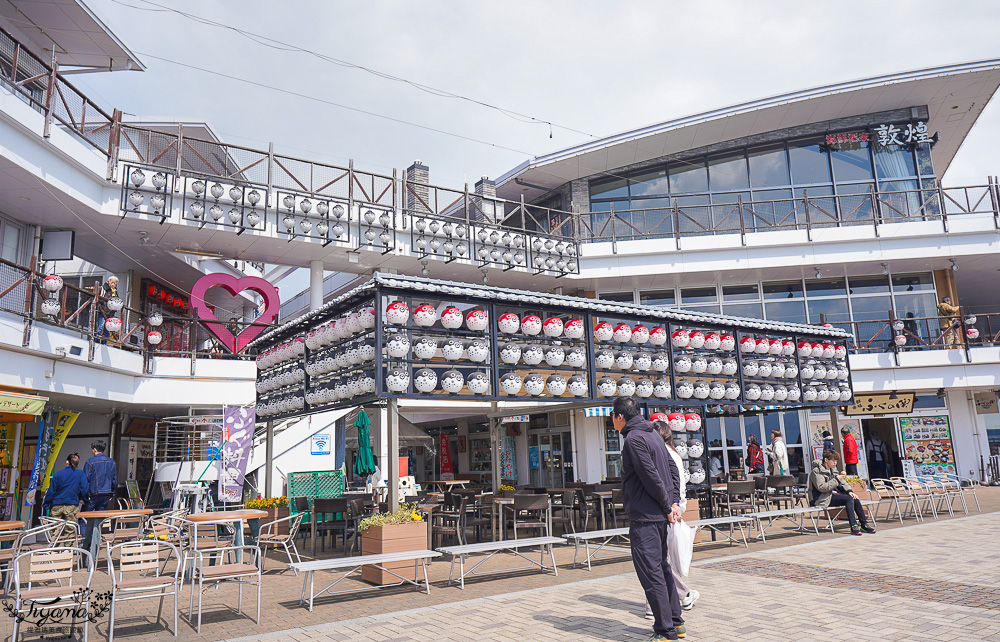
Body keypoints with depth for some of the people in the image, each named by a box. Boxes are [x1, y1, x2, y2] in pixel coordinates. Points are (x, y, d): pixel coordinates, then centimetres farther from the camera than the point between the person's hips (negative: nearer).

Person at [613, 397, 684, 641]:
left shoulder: (634, 439, -15)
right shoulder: (652, 435, 14)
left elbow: (651, 477, -19)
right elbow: (673, 469, 13)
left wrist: (667, 506, -9)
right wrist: (674, 502, 6)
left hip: (644, 517, -10)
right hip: (660, 516, 10)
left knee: (650, 572, -3)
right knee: (662, 567, 18)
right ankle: (676, 622, 26)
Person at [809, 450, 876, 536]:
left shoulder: (831, 470, 19)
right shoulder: (816, 471, -9)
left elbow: (841, 483, 18)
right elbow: (821, 487, -19)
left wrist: (849, 491, -1)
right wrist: (836, 480, -20)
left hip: (832, 494, 9)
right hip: (822, 499, -9)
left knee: (855, 499, -12)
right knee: (849, 499, -25)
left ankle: (864, 524, -6)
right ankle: (853, 526, -28)